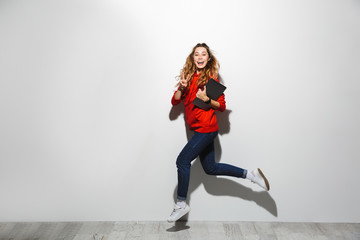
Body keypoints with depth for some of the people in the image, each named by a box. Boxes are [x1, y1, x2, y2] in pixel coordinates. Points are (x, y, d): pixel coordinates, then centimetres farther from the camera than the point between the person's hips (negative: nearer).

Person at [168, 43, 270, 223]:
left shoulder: (211, 78, -5)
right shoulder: (189, 77, 12)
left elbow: (222, 106, -5)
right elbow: (174, 101, 7)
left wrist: (206, 99, -19)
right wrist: (181, 88, -9)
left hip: (206, 128, -8)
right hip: (198, 129, 8)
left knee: (182, 161, -9)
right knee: (210, 168, 13)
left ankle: (181, 204, 4)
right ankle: (250, 175, 23)